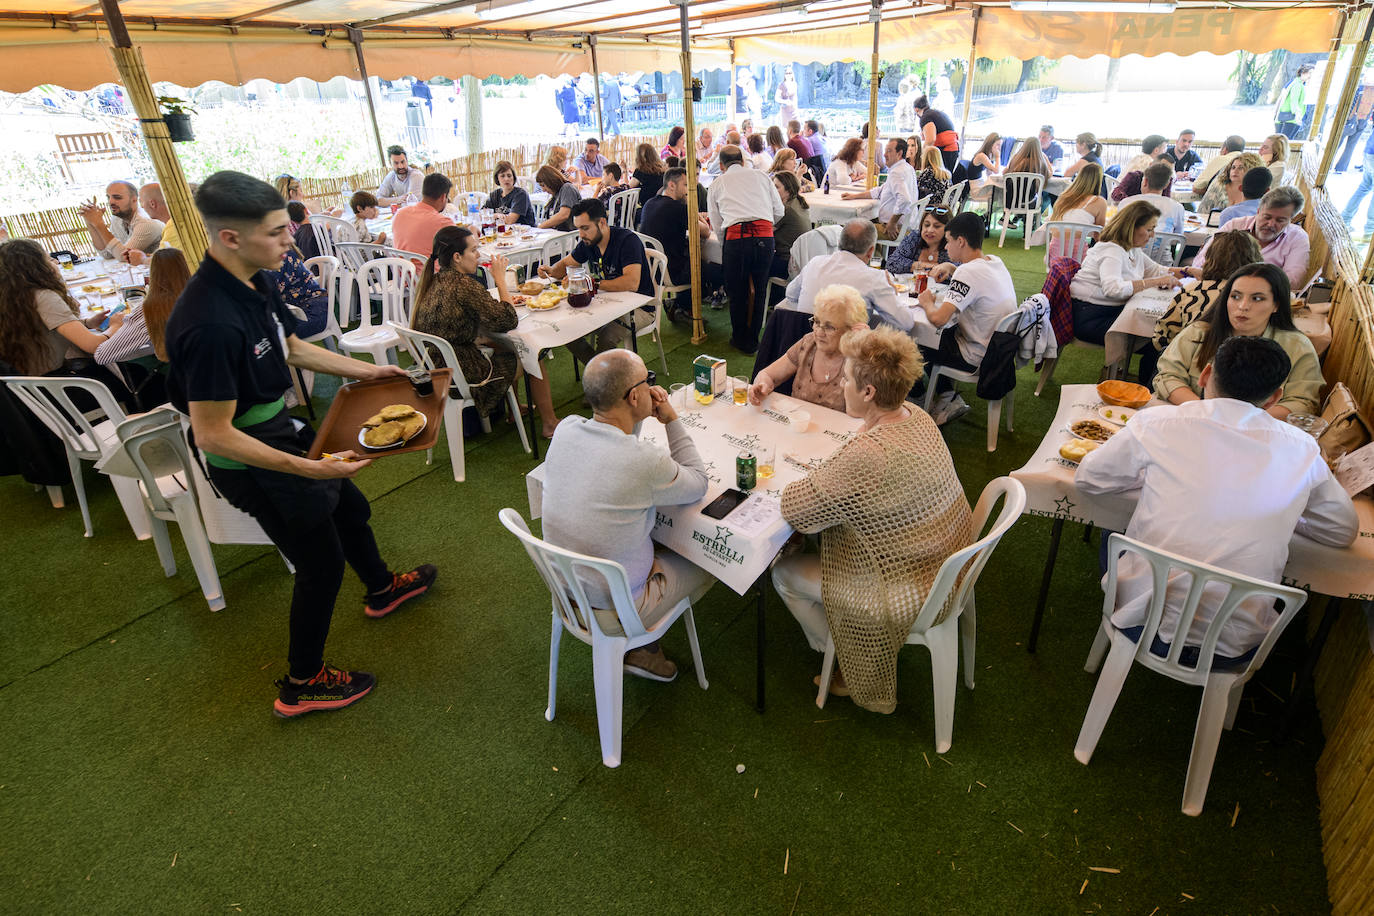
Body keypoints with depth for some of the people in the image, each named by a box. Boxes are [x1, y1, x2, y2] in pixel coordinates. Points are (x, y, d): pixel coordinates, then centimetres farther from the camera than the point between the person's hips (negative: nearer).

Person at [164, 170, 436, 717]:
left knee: (350, 508, 27)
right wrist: (310, 468, -35)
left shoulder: (253, 283, -4)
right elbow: (213, 434, -31)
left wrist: (368, 370, 11)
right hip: (252, 462, -9)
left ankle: (380, 589, 56)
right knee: (321, 564, 6)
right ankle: (302, 683, 28)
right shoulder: (210, 324, -34)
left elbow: (293, 348, 13)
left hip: (281, 430, 9)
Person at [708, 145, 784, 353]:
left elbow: (717, 225, 15)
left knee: (737, 292, 13)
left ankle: (740, 339, 25)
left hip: (735, 237, -2)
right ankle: (753, 339, 28)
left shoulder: (716, 184, 18)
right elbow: (779, 212, 18)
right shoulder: (761, 176, 20)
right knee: (759, 290, 15)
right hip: (765, 236, 2)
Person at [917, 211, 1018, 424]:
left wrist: (927, 303, -11)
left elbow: (938, 318, -33)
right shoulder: (995, 261, 2)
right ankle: (948, 398, 19)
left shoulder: (968, 273, -25)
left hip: (976, 358, -9)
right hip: (997, 347, 9)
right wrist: (951, 267, 8)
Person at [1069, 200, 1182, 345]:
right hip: (1090, 318, -10)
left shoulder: (1132, 248, 12)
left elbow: (1154, 269, 27)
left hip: (1115, 310, 10)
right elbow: (1113, 288, -36)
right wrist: (1156, 282, -31)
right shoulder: (1111, 250, -19)